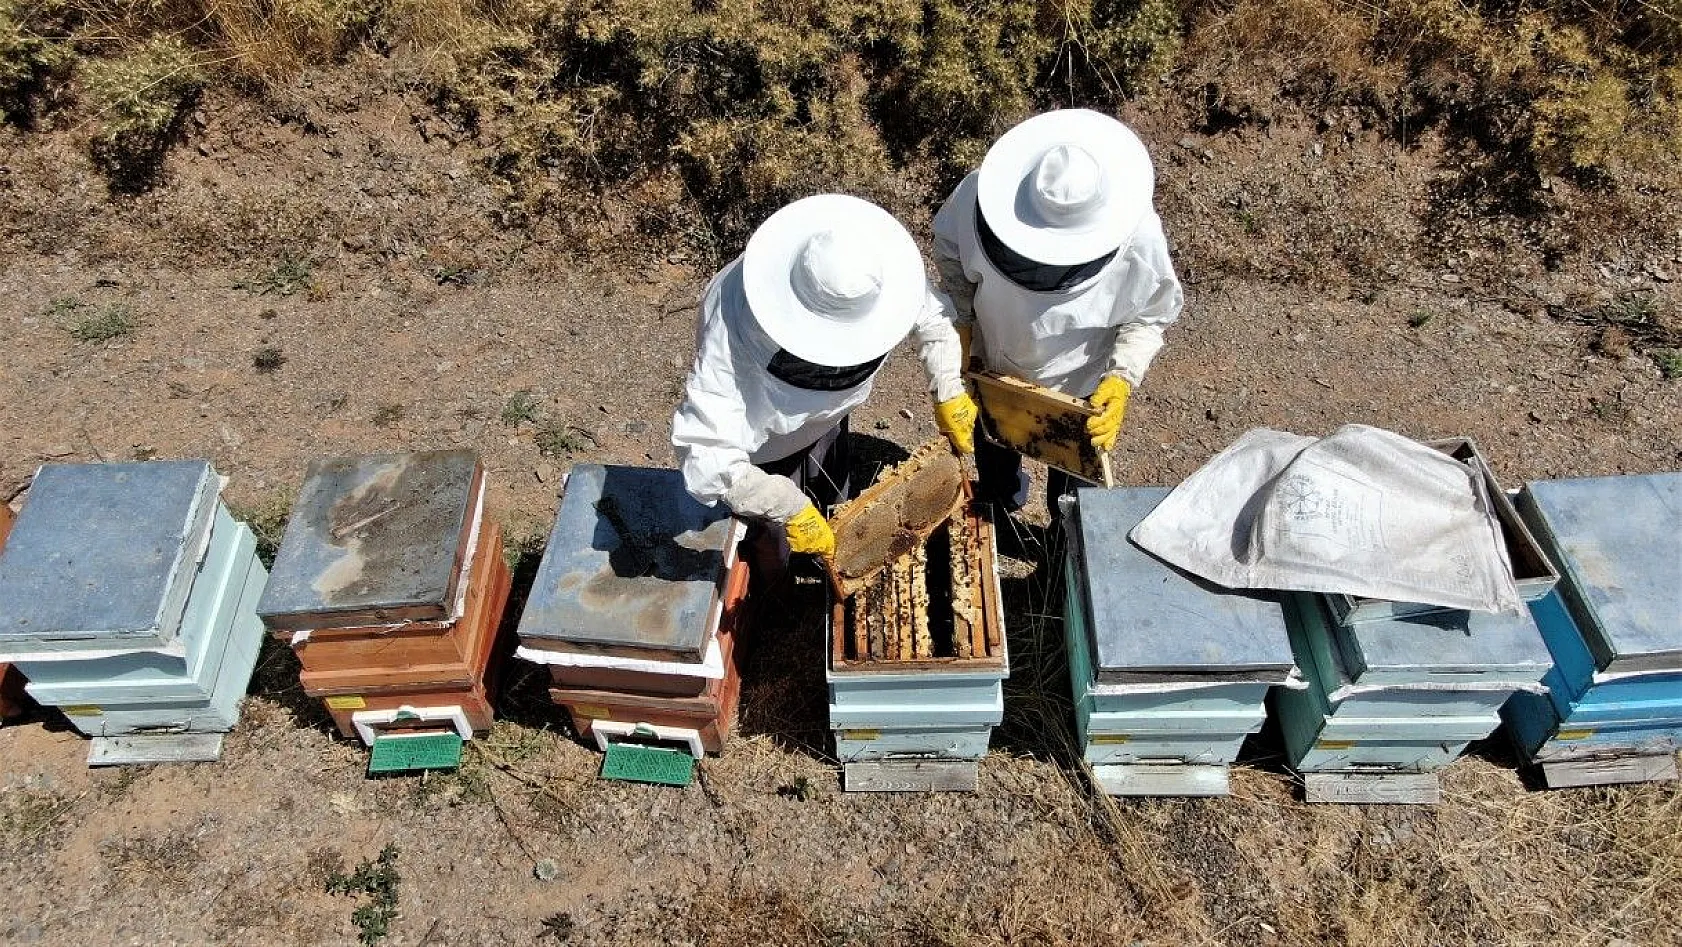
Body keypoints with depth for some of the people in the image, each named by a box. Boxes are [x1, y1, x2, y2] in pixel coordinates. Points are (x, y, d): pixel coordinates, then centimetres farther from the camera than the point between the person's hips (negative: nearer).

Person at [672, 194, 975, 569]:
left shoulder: (862, 275, -34)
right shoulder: (730, 335, -47)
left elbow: (931, 313, -12)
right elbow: (704, 453, -50)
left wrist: (948, 392, -18)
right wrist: (790, 508, -48)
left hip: (826, 416, 5)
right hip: (761, 445, -5)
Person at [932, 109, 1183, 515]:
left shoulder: (1139, 239, -36)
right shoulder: (984, 193, -34)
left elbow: (1149, 316, -17)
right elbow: (948, 248, -11)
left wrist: (1123, 379, -31)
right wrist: (962, 322, -17)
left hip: (1080, 389, -2)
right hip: (993, 371, 2)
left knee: (1072, 487, 27)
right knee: (994, 463, 33)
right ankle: (999, 510, 68)